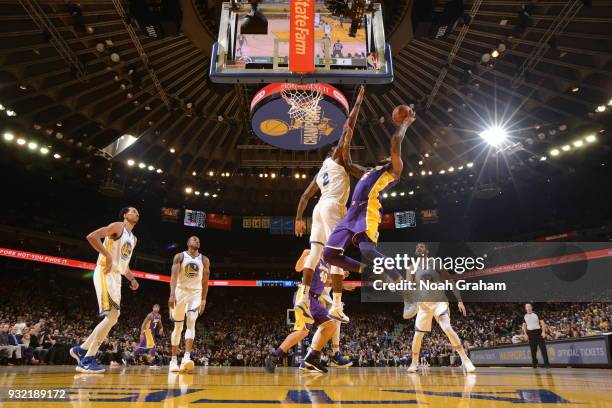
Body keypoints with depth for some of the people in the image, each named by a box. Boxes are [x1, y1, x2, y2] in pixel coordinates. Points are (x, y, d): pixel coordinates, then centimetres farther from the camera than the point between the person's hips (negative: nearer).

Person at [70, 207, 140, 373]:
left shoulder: (133, 239, 22)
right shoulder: (117, 226, -4)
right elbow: (91, 236, -17)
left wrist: (132, 279, 13)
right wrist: (107, 255, -23)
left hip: (116, 276, 10)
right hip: (105, 274, -10)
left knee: (112, 318, 10)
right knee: (112, 316, -16)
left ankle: (81, 349, 21)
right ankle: (87, 360, -10)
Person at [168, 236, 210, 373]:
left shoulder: (205, 260, 5)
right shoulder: (179, 256, -3)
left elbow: (205, 281, 8)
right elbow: (174, 276, -12)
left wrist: (203, 300, 6)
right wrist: (172, 295, -24)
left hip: (196, 293, 1)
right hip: (180, 291, -1)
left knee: (191, 322, -19)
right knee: (178, 327, 5)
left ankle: (186, 357, -27)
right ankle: (173, 360, 16)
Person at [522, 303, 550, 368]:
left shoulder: (536, 314, 1)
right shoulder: (525, 316, 8)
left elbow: (542, 323, -1)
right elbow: (524, 326, 12)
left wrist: (543, 332, -10)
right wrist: (525, 334, 2)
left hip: (538, 332, -2)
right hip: (530, 333, 2)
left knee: (543, 348, -5)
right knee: (533, 349, 6)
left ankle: (546, 363, -1)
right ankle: (534, 363, 17)